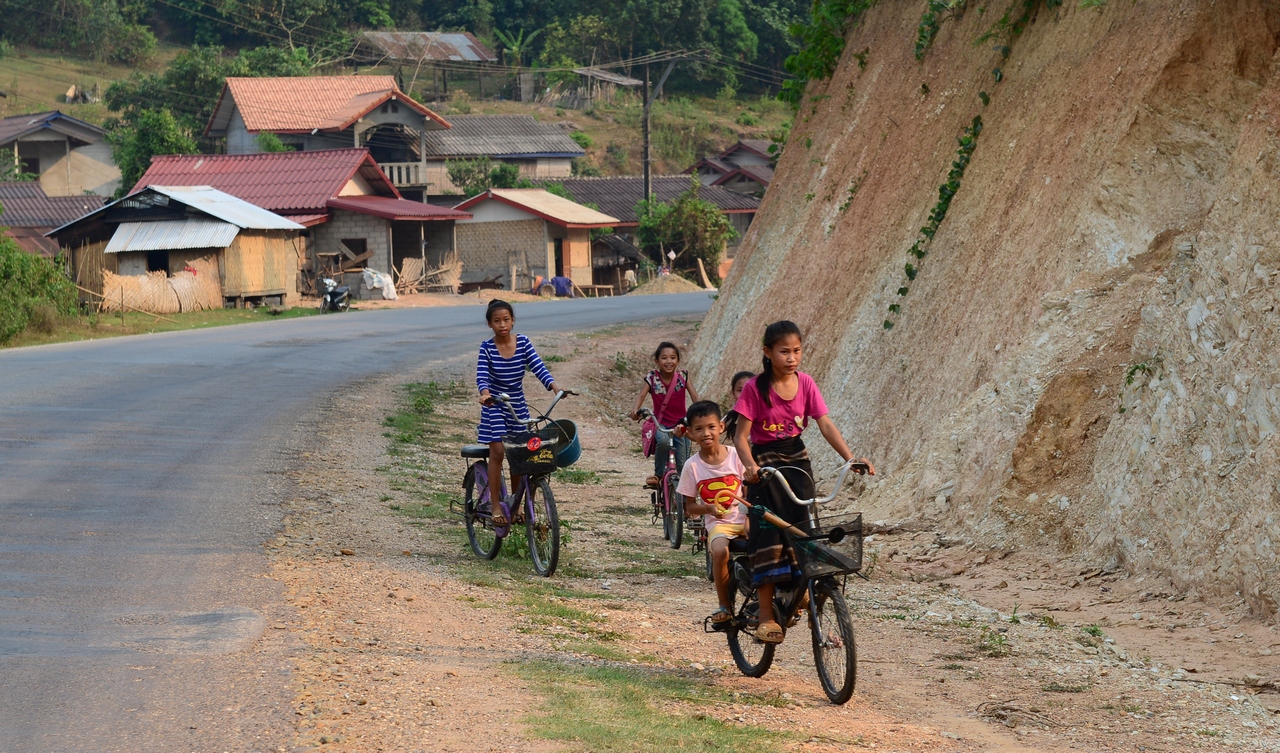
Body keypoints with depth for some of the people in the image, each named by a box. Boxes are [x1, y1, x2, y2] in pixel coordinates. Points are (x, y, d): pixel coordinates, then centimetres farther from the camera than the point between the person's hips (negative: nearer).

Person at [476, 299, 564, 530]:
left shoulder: (523, 343, -6)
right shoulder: (487, 348, -12)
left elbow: (538, 367, -15)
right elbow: (482, 375, -23)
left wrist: (554, 386, -31)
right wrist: (484, 394, -44)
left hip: (518, 405, 3)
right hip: (495, 406, -3)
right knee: (497, 452, -11)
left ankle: (515, 503, 20)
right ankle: (495, 507, -6)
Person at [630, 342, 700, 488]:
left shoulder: (682, 376, -5)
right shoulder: (652, 378, -8)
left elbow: (694, 397, -10)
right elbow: (641, 395, -20)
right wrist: (635, 411, -41)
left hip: (680, 422, 2)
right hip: (660, 422, -2)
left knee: (682, 465, -4)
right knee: (663, 442, -35)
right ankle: (658, 475, -15)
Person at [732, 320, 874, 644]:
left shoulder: (804, 383, -1)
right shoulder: (756, 388, -12)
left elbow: (825, 424, -6)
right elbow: (741, 435, -14)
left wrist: (851, 458, -18)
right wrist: (750, 465, -32)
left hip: (796, 460, 4)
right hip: (766, 463, -4)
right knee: (769, 535, -11)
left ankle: (798, 590, 13)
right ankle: (766, 615, -8)